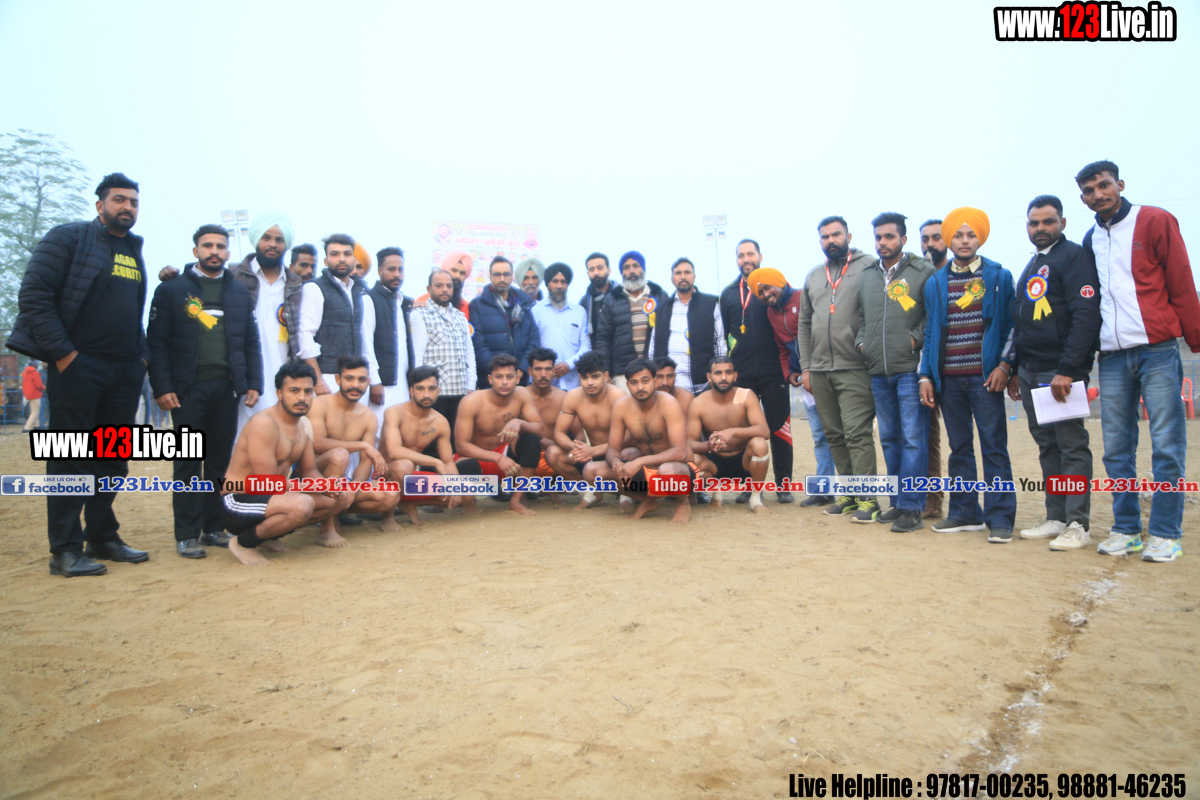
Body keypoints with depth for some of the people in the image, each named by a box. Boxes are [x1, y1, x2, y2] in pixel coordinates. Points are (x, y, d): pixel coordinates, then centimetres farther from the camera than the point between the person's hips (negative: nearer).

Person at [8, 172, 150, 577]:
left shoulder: (134, 251, 17)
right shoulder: (69, 238, -3)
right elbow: (33, 295, -10)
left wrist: (141, 355, 10)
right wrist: (62, 353, -15)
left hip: (124, 374, 6)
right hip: (77, 368, -6)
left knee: (112, 460, 10)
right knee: (71, 460, -1)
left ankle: (103, 539, 21)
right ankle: (65, 550, 6)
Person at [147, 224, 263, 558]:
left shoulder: (240, 292, 14)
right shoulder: (172, 289, 5)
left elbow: (251, 341, 12)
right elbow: (157, 341, 0)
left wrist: (253, 383, 3)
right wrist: (161, 387, -9)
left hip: (227, 389, 3)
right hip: (188, 389, -2)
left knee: (221, 461, 5)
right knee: (188, 462, 1)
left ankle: (213, 527, 14)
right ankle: (187, 534, 6)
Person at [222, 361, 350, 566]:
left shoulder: (305, 425, 7)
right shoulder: (264, 423, -21)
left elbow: (310, 471, 12)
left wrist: (329, 488, -10)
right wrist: (321, 487, -16)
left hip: (270, 499, 9)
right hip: (237, 503, -9)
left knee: (340, 498, 5)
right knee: (302, 504, -36)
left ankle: (269, 535, 12)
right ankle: (243, 542, -9)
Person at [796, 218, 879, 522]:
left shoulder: (868, 268, 0)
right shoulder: (813, 277, 17)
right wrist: (805, 366, 12)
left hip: (854, 369, -6)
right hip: (819, 371, 6)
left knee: (857, 433, -9)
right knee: (834, 435, 10)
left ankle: (867, 499, -3)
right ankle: (848, 493, 19)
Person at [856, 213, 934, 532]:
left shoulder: (923, 271, 0)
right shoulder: (867, 276, 15)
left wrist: (917, 338, -12)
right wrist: (861, 341, 7)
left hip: (910, 368, -5)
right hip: (878, 372, 6)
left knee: (913, 439, -5)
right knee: (889, 439, 11)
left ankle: (911, 507, 0)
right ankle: (898, 502, 20)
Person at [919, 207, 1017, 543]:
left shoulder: (999, 277, 5)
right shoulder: (935, 283, 13)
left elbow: (1010, 325, 3)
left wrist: (1004, 366, -9)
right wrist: (925, 375, 5)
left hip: (984, 376, -3)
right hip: (948, 379, 3)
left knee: (994, 448, -3)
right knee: (959, 448, 9)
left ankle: (1000, 518, 3)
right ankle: (964, 513, 18)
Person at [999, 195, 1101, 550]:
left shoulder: (1074, 256, -5)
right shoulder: (1031, 267, 20)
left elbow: (1086, 315, -15)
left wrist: (1067, 370, -20)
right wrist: (1014, 368, 19)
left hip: (1061, 371, -8)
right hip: (1030, 373, 8)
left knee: (1072, 445, -4)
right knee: (1047, 446, 10)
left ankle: (1078, 525, 2)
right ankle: (1056, 518, 17)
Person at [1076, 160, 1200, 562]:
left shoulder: (1155, 222, 2)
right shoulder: (1090, 240, 16)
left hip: (1157, 351, -5)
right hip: (1111, 357, 5)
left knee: (1167, 446, -2)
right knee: (1116, 449, 5)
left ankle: (1165, 534, 5)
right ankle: (1126, 530, 14)